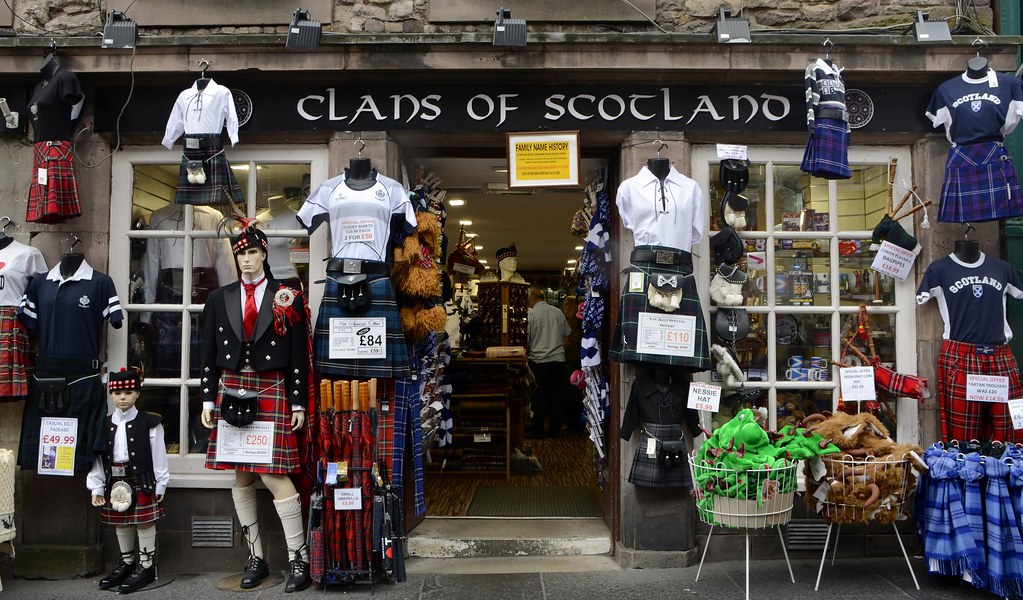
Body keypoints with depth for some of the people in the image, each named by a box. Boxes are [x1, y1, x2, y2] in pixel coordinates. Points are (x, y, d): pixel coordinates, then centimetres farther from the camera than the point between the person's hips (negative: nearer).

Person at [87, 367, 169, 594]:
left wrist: (159, 486, -7)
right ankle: (126, 562, 33)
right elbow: (97, 458, 6)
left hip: (141, 482, -5)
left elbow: (158, 457, -6)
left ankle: (146, 565, 13)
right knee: (120, 524, 16)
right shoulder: (104, 425, 5)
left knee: (145, 522, 1)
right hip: (115, 482, 5)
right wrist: (97, 488, 2)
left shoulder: (149, 423, -6)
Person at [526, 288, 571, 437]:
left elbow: (527, 338, -6)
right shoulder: (558, 312, 6)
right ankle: (555, 429, 14)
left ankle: (538, 429, 11)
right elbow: (566, 336, 12)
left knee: (540, 395, 5)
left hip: (538, 359, -3)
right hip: (558, 359, 3)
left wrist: (526, 354, 7)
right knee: (557, 395, 8)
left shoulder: (531, 314, -7)